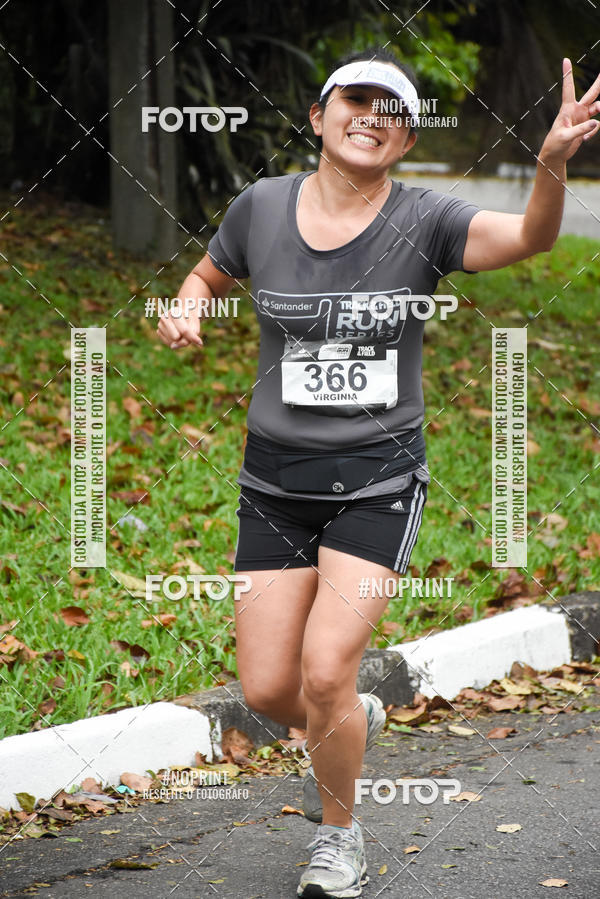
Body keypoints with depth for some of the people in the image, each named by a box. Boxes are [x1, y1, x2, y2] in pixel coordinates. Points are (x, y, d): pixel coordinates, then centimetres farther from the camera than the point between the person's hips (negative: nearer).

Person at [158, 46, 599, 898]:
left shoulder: (422, 221, -10)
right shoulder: (262, 207, -2)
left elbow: (529, 236, -26)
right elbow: (207, 277, 16)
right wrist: (185, 312, -7)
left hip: (379, 476, -3)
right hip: (278, 477, 3)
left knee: (326, 673, -12)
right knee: (268, 689, 3)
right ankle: (354, 724, 41)